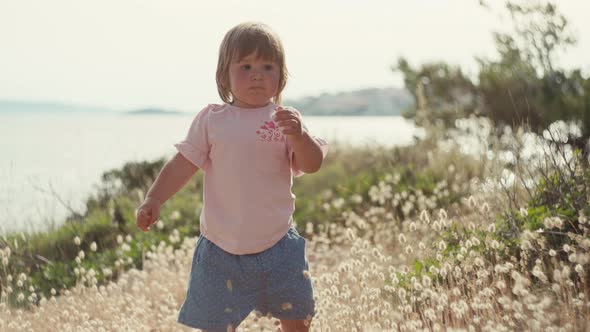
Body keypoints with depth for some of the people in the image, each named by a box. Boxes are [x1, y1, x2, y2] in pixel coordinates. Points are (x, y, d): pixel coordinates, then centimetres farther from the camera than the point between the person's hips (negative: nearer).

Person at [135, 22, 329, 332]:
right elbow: (182, 165, 1)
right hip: (221, 247, 0)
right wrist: (153, 199, -10)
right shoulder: (211, 119, 0)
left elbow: (312, 164, -9)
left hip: (277, 245, 1)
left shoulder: (286, 120, 0)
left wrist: (298, 135, -28)